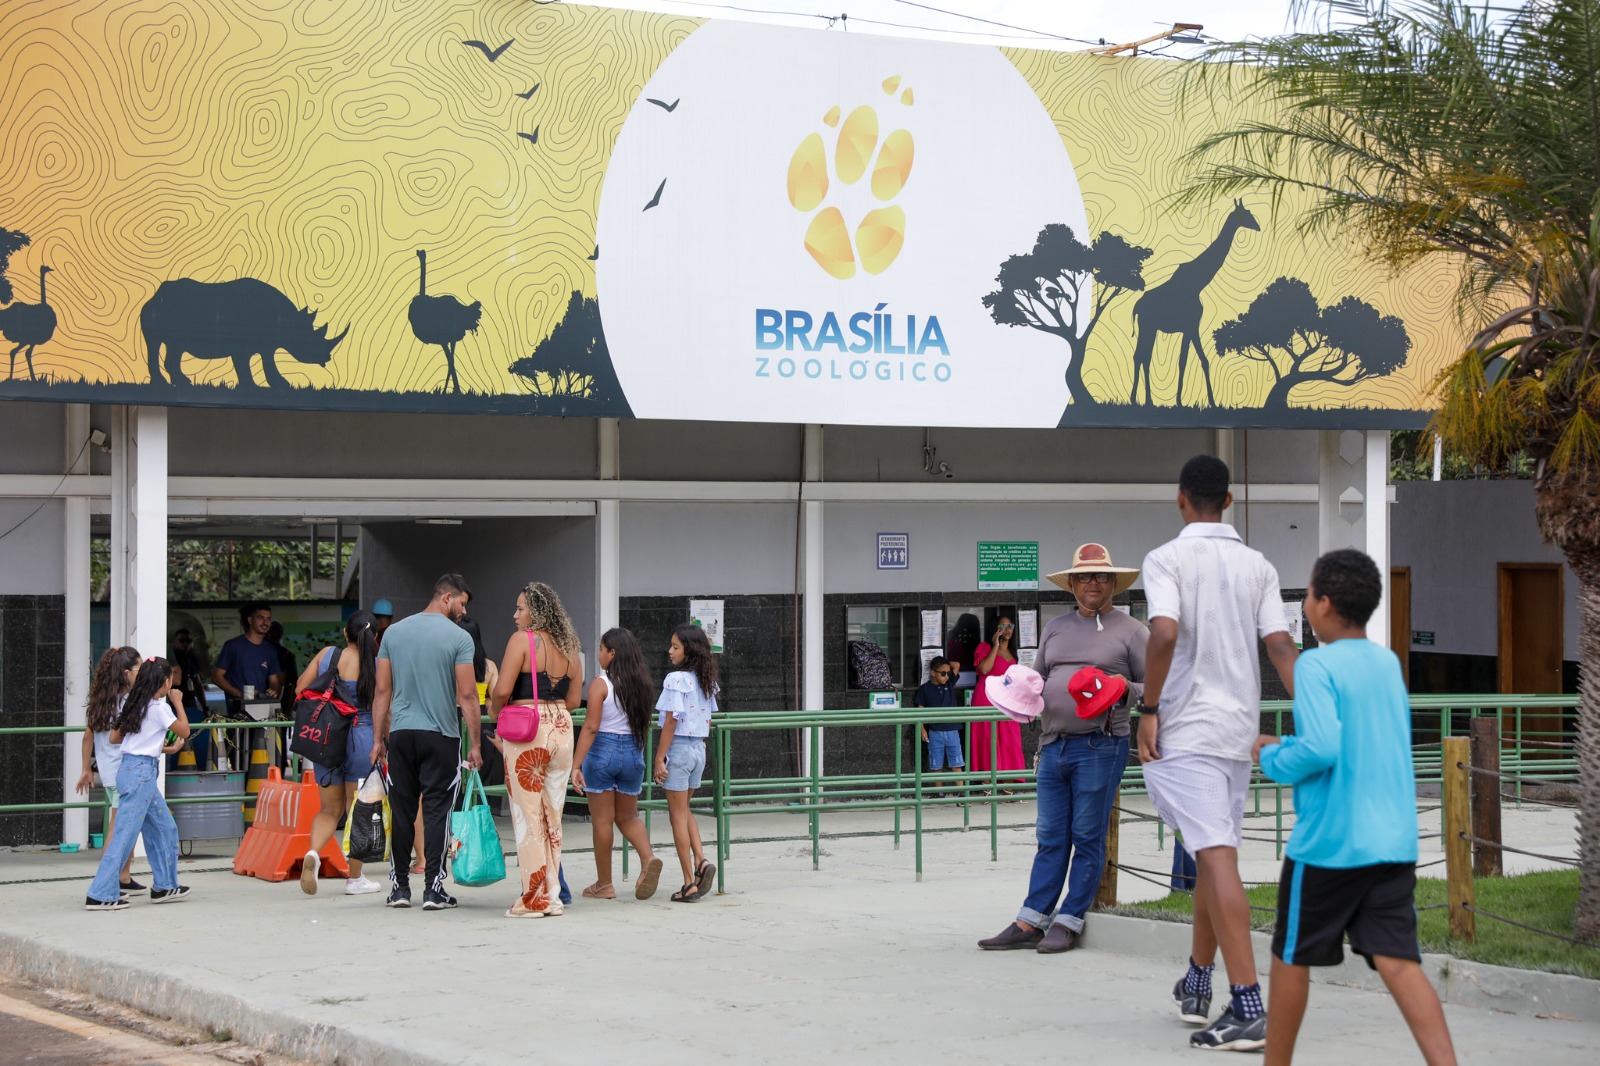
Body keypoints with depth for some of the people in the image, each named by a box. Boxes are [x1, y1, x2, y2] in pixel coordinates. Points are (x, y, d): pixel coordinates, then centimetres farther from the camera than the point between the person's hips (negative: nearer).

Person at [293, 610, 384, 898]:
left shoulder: (326, 654, 1)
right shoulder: (377, 666, -8)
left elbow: (300, 689, 6)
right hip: (362, 739, -3)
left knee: (330, 809, 15)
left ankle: (313, 853, -13)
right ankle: (355, 879, 15)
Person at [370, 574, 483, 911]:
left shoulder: (394, 632, 8)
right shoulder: (459, 638, -5)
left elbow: (382, 690, 8)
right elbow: (467, 696, -8)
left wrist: (378, 738, 12)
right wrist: (474, 744, -2)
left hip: (400, 733, 4)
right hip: (441, 736, -4)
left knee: (402, 811, 9)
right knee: (437, 811, 1)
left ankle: (399, 886, 12)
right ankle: (433, 889, -1)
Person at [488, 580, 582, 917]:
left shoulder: (523, 639, -8)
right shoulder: (569, 646, 11)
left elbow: (503, 690, -14)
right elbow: (574, 699, 13)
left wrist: (494, 711, 5)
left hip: (526, 731, -6)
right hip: (562, 729, 6)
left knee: (529, 815, -1)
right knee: (553, 816, 12)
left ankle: (533, 899, 1)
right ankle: (553, 896, 15)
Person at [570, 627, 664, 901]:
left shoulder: (600, 684, -12)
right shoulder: (642, 685, 4)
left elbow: (590, 727, -16)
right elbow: (643, 726, 10)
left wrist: (576, 765, -16)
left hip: (603, 751, -5)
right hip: (633, 753, 5)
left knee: (602, 819, 4)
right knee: (628, 817, 17)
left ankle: (604, 884, 10)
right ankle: (648, 858, -10)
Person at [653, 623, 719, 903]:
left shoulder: (676, 679, -16)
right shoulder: (706, 681, 7)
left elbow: (670, 722, -17)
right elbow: (708, 720, 12)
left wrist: (659, 758, -13)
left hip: (678, 748, -7)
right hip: (699, 749, 7)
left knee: (678, 814, 0)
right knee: (683, 809, 22)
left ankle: (690, 882, 0)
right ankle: (700, 861, 2)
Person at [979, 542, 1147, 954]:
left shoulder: (1130, 630, 4)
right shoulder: (1055, 628, 18)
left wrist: (1125, 689, -16)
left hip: (1100, 746, -5)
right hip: (1053, 745, 5)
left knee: (1087, 837, -1)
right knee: (1050, 838, 6)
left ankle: (1069, 923, 4)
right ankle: (1030, 923, 5)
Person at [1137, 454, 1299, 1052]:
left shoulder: (1167, 559, -6)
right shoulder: (1258, 566, 9)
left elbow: (1164, 632, -21)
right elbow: (1281, 645, 0)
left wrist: (1148, 709, -13)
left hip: (1183, 733, -6)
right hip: (1238, 731, 6)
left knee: (1217, 858, -12)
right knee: (1214, 857, 19)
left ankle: (1248, 1007, -20)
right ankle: (1196, 988, 32)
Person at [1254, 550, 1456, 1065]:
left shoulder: (1317, 665, -11)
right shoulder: (1389, 664, 12)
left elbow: (1321, 747, -23)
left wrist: (1273, 760, -5)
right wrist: (1286, 744, 23)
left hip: (1327, 844, -6)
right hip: (1394, 843, 6)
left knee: (1291, 957, 12)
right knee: (1397, 961, -2)